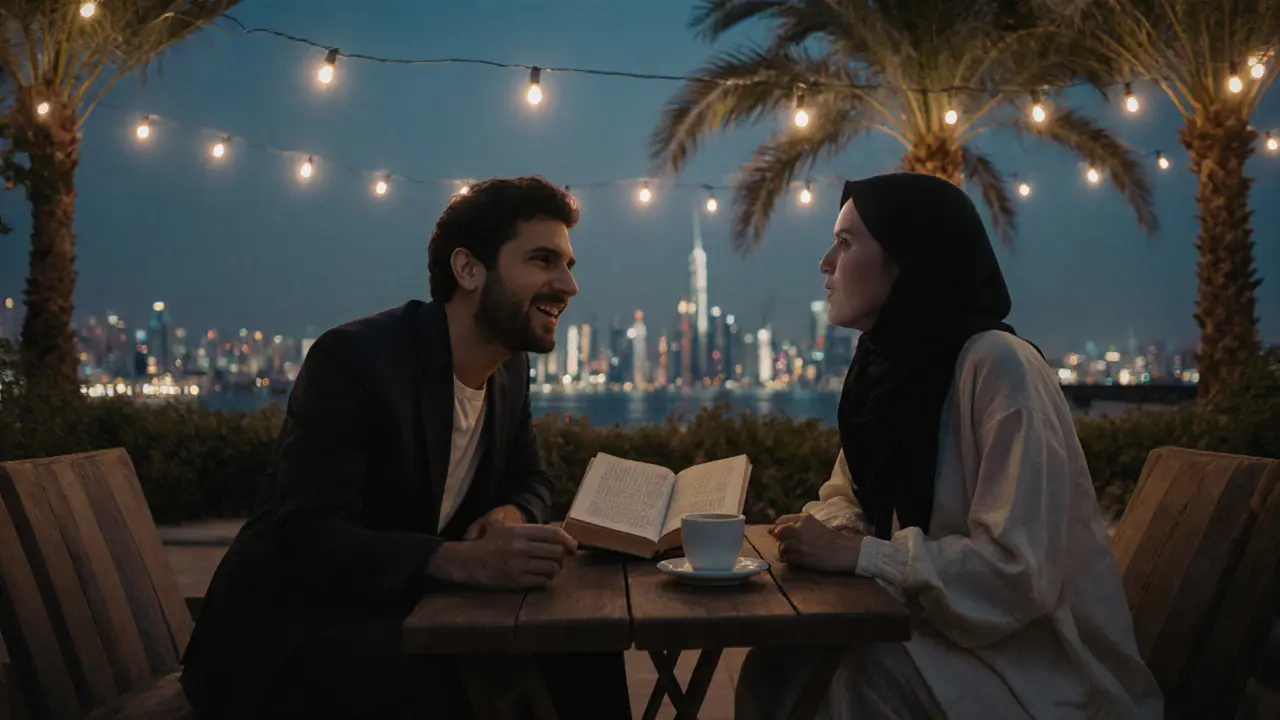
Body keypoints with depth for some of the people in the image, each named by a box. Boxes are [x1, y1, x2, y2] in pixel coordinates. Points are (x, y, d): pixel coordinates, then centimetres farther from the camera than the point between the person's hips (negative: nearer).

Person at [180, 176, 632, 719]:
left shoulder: (510, 366, 4)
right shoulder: (353, 357, -22)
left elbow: (529, 482, 16)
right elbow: (306, 538, -31)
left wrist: (512, 515, -10)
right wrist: (468, 560, -45)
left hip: (398, 613, 8)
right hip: (282, 634, -7)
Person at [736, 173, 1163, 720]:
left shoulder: (997, 366, -22)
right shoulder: (886, 363, 2)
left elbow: (1020, 571, -26)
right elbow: (849, 495, 14)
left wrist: (860, 554, -25)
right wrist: (826, 533, -9)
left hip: (1034, 664, -6)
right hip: (944, 627, 7)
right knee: (778, 662, -12)